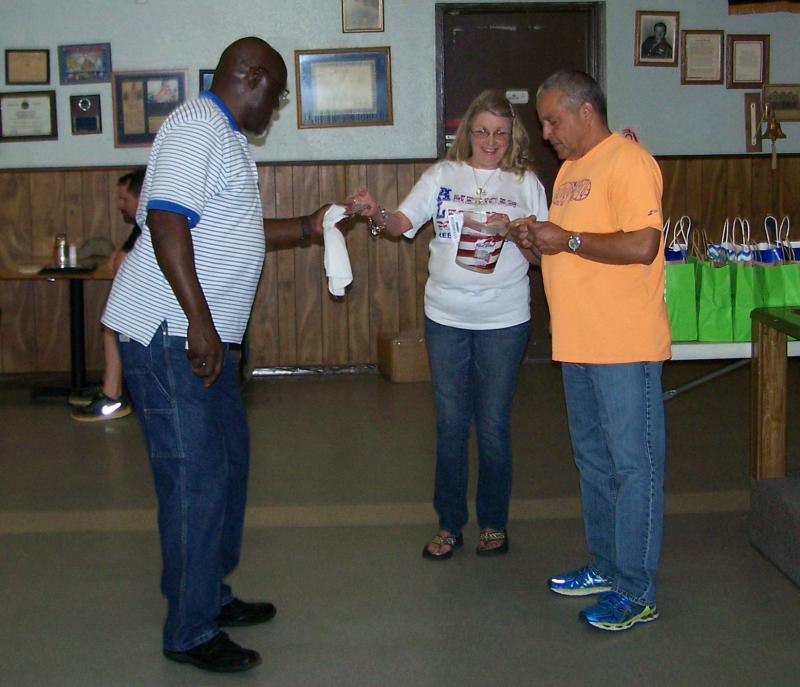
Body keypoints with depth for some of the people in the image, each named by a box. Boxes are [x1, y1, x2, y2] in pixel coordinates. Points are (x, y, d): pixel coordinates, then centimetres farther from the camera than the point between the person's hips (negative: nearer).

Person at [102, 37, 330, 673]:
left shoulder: (224, 137, 20)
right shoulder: (197, 126, -13)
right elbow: (166, 220, -24)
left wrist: (307, 226, 27)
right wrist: (199, 321, -28)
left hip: (203, 336, 11)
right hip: (169, 334, -11)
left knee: (229, 458, 17)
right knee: (195, 476, -7)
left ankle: (211, 595, 30)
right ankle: (190, 633, 4)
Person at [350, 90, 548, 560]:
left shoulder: (525, 183, 4)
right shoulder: (442, 176, 5)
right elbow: (403, 223, -4)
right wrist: (376, 213, -24)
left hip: (505, 320, -1)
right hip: (446, 317, 1)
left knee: (494, 425, 5)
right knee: (451, 424, 7)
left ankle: (494, 523, 21)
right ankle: (449, 525, 19)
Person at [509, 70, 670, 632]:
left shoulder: (628, 162, -13)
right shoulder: (571, 168, 17)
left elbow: (641, 246, -23)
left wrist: (567, 240, -17)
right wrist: (537, 240, 5)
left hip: (624, 346, -10)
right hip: (580, 343, 10)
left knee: (633, 463, -2)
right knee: (593, 458, 17)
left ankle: (635, 592, 4)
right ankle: (606, 565, 30)